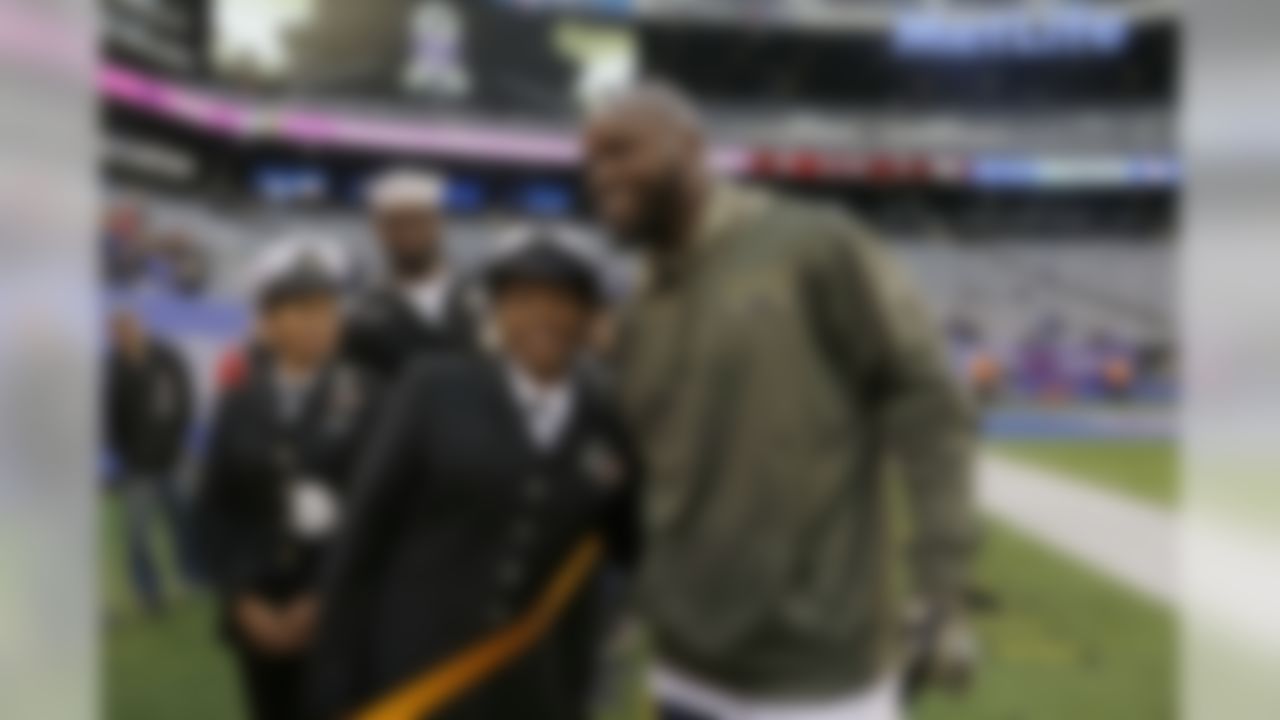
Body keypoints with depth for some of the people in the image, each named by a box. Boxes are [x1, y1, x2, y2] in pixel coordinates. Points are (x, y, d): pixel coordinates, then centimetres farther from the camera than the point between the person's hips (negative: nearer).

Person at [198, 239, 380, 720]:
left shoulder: (367, 400, -2)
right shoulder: (238, 404, 8)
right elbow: (218, 511, 6)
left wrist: (323, 599, -11)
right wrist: (243, 600, -4)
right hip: (261, 614, 3)